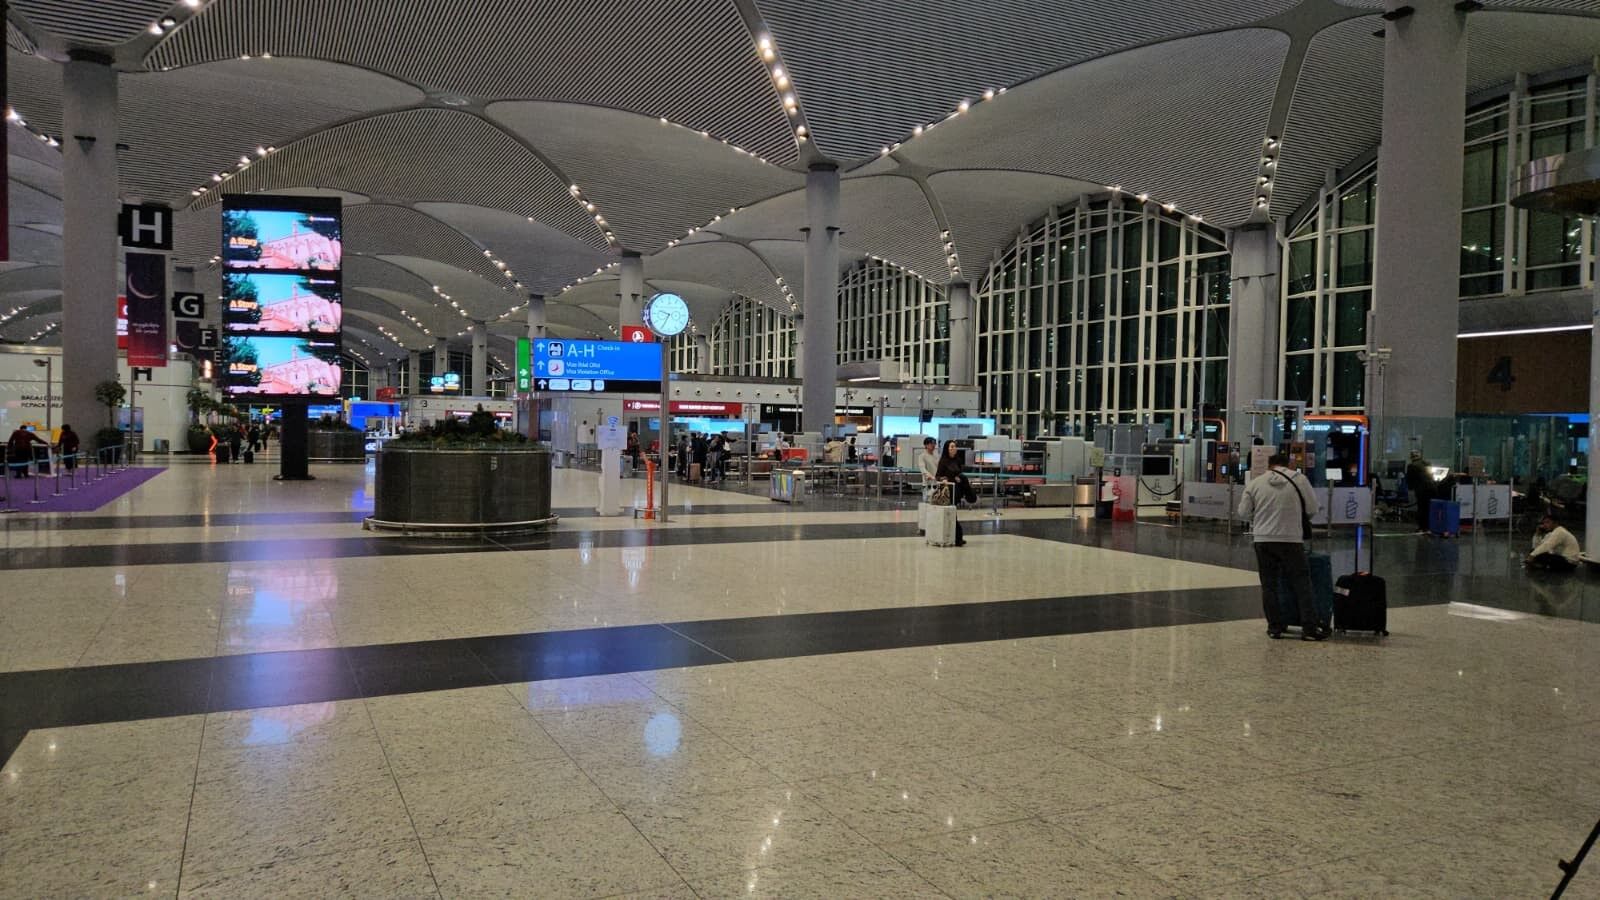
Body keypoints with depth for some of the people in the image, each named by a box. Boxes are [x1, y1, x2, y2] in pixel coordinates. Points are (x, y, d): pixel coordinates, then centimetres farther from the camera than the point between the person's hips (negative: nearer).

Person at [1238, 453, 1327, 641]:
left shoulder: (1255, 483, 3)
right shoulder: (1299, 479, -1)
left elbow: (1243, 513, 5)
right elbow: (1312, 509, 2)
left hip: (1263, 540, 2)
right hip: (1291, 540, -2)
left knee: (1269, 585, 9)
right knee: (1301, 583, 5)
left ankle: (1275, 627, 12)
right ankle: (1310, 628, 4)